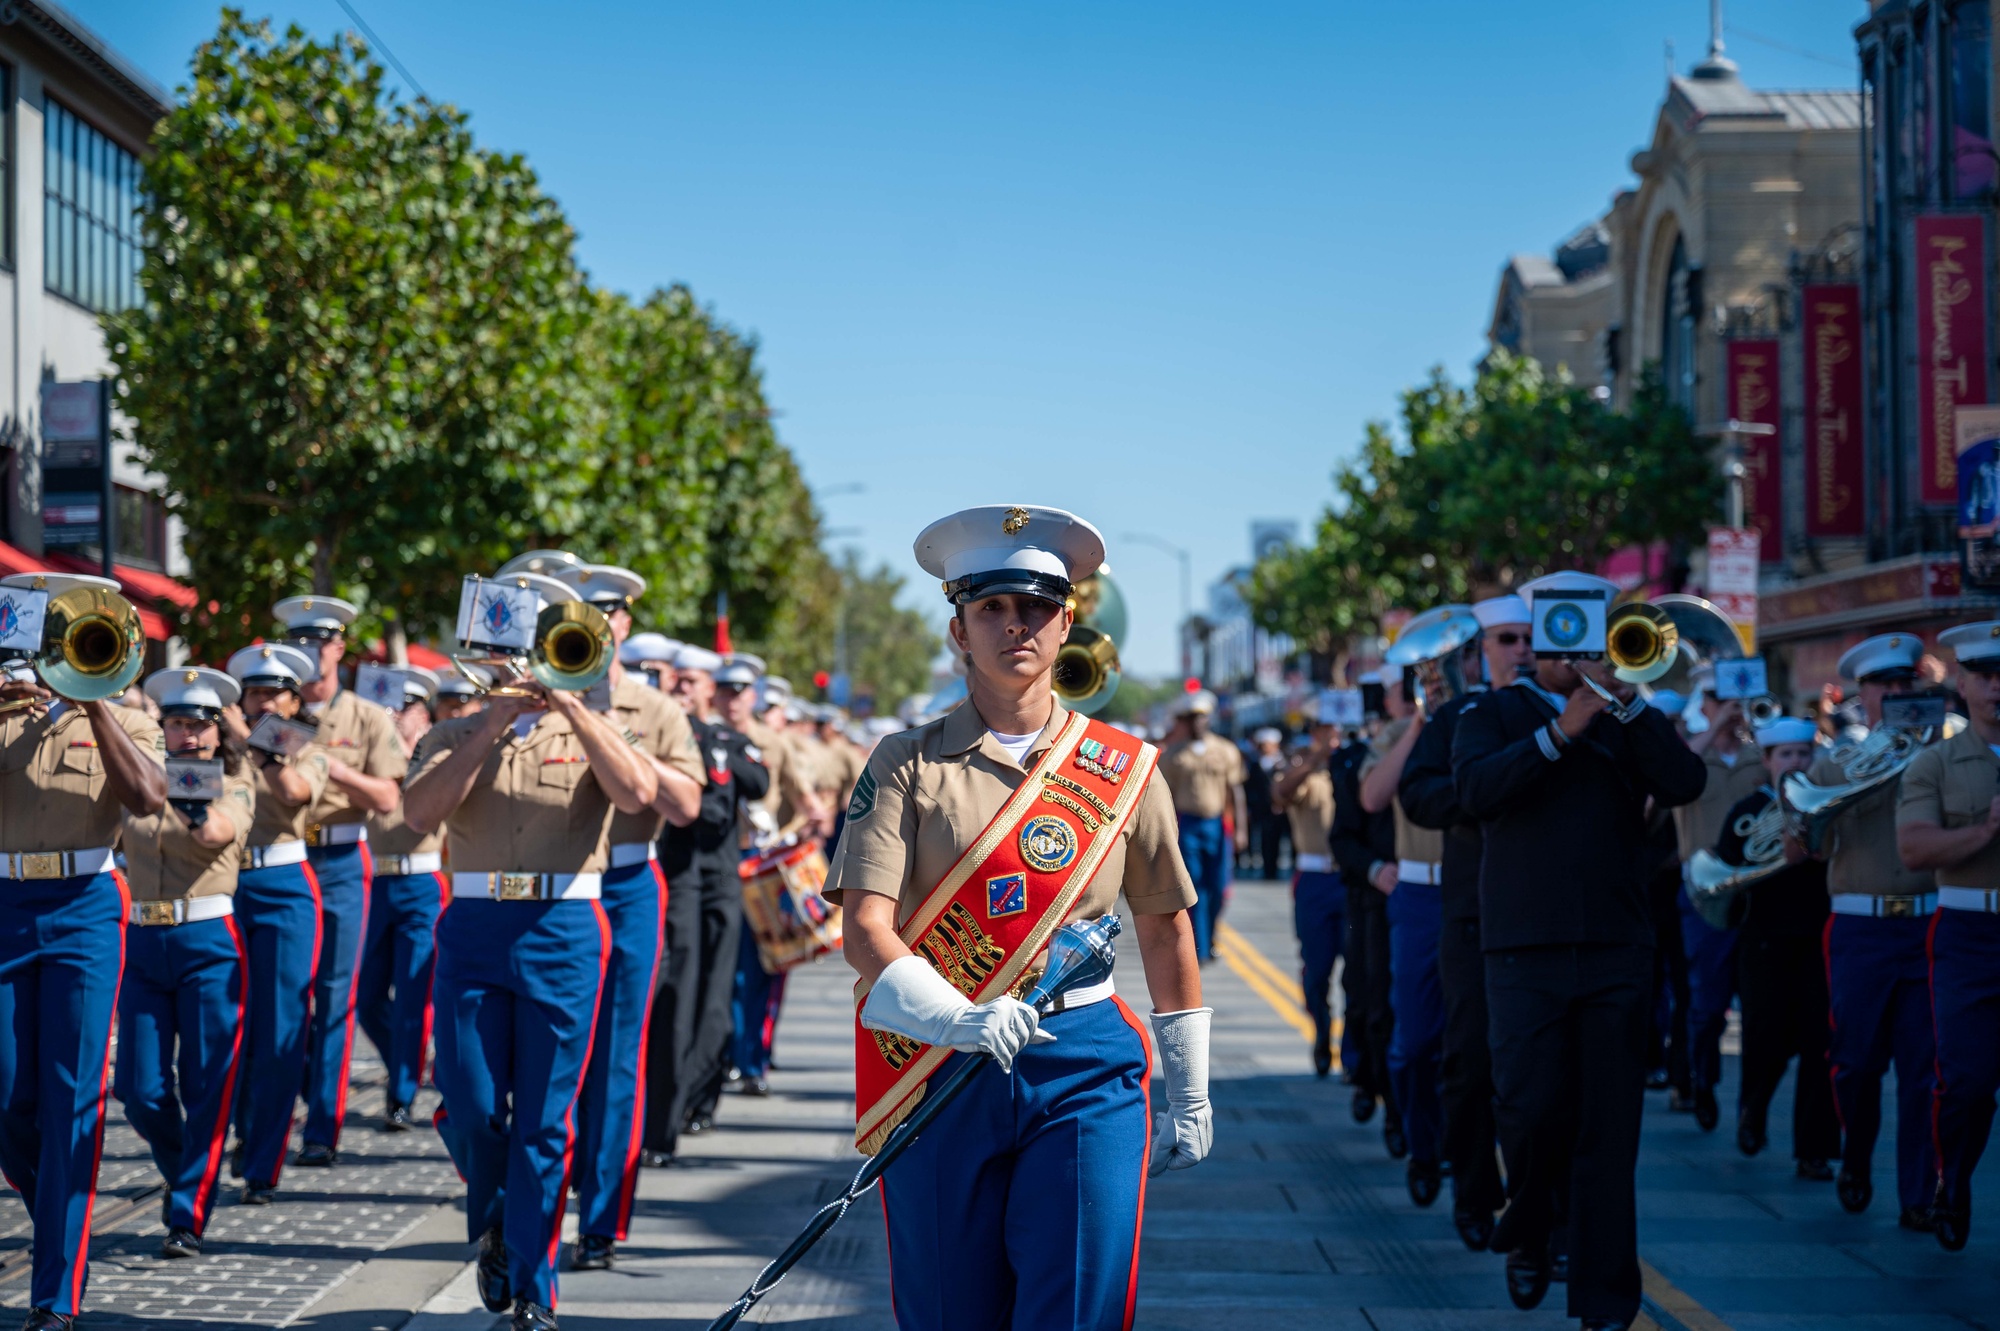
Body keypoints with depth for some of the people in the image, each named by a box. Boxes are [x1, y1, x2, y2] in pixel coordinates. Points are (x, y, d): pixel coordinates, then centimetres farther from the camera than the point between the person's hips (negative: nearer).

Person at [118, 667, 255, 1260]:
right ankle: (187, 1178, 27)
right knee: (140, 1092, 1)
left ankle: (189, 1218, 1)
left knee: (207, 1087, -5)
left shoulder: (234, 787, 2)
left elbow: (217, 832, -21)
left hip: (208, 944, -3)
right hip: (143, 944, 3)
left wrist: (192, 791, -38)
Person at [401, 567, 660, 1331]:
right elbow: (420, 813, -9)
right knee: (470, 1107, -3)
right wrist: (491, 729, -13)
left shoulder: (590, 733, 8)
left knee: (544, 1120, 0)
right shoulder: (456, 739, 10)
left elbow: (637, 794, -14)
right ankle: (493, 1225, 29)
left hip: (563, 930, -1)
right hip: (474, 927, 1)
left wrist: (568, 702, -15)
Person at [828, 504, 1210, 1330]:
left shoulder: (1125, 767, 7)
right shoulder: (907, 766, 1)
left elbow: (1165, 929, 15)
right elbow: (865, 927, -10)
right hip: (938, 1070, 0)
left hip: (1086, 1074, 0)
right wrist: (956, 1017, -28)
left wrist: (1189, 1093, 15)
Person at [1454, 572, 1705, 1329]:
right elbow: (1477, 791, -13)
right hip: (1526, 947, -2)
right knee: (1531, 1108, -9)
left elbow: (1684, 784, -4)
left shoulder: (1626, 718, 13)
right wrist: (1559, 733, -19)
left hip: (1617, 947, 2)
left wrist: (1627, 702, -11)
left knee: (1609, 1130, 0)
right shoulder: (1493, 713, 7)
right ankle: (1525, 1234, 19)